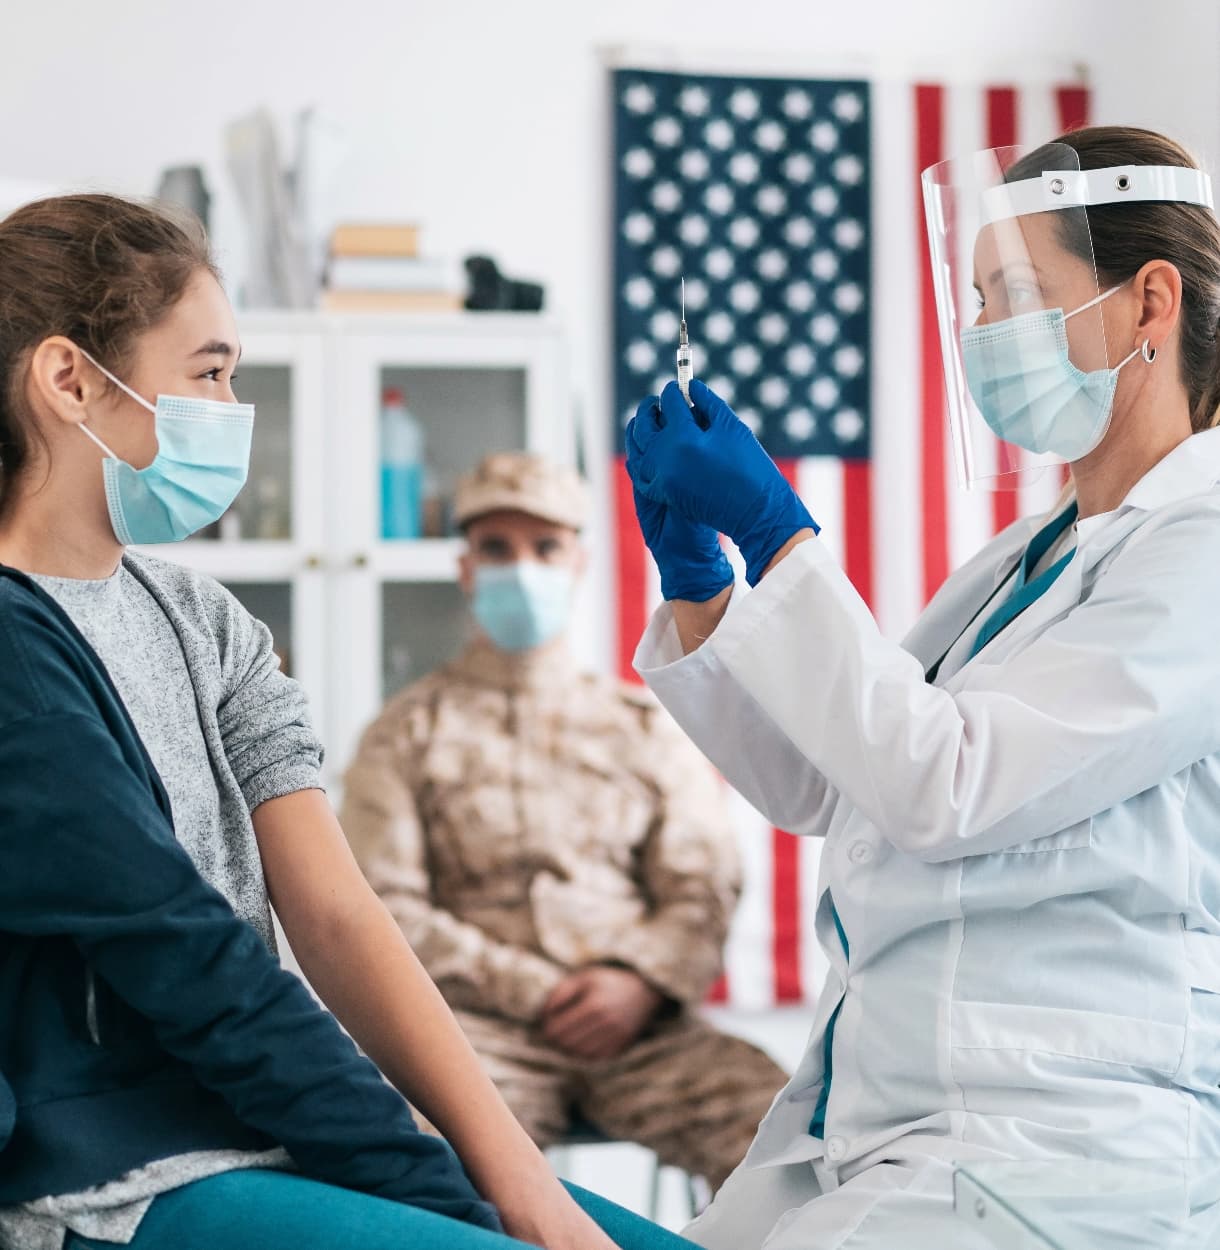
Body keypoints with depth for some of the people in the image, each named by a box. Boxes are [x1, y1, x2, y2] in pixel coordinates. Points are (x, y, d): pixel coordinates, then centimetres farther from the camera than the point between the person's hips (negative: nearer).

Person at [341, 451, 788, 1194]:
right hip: (483, 1026, -2)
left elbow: (705, 888, 14)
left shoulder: (649, 727, 23)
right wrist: (532, 991, -8)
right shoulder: (410, 734, 16)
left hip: (639, 1025, 2)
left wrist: (641, 980, -9)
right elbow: (386, 906, 5)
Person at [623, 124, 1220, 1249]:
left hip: (1043, 1146, -8)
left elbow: (946, 787, -20)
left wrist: (774, 531, -17)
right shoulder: (1031, 555, 17)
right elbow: (815, 785, 20)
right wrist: (697, 584, 6)